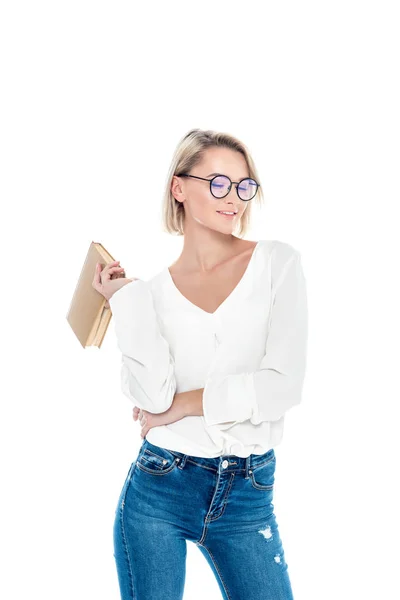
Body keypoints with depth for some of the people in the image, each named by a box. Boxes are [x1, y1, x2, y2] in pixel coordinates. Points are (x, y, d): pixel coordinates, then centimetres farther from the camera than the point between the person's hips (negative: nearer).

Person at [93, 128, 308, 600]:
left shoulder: (278, 262, -2)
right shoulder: (155, 289, 2)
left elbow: (284, 384, -12)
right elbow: (152, 394, -14)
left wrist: (182, 403, -8)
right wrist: (126, 298, -7)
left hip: (248, 495, 0)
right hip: (159, 489, 1)